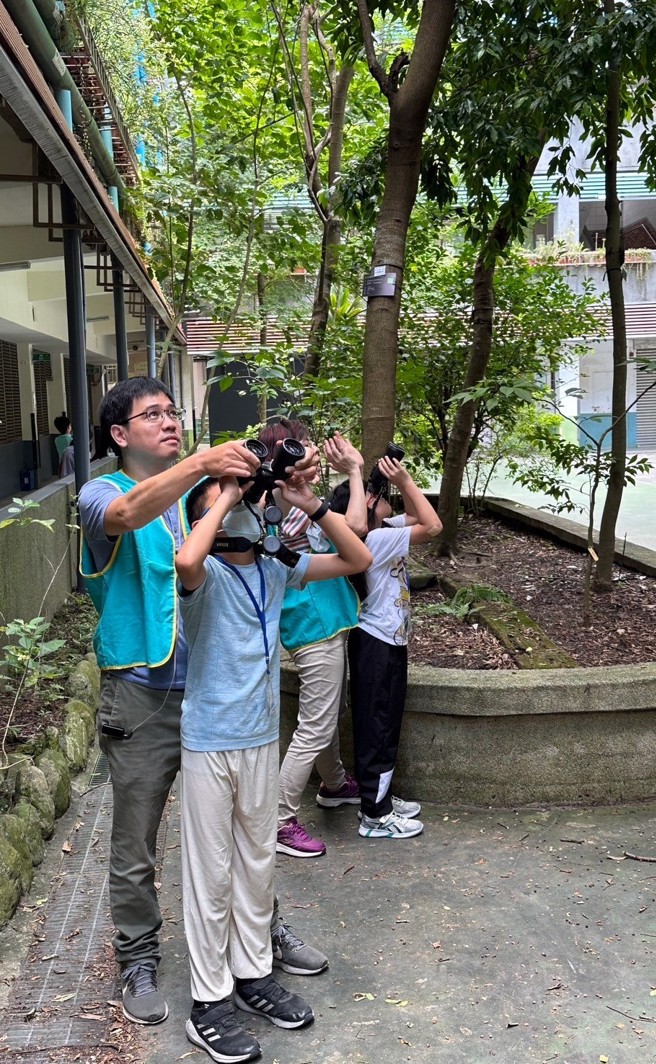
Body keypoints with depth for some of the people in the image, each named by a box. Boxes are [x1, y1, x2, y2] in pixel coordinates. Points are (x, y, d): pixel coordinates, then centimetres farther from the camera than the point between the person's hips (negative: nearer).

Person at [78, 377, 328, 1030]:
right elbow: (127, 515, -30)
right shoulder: (102, 495, -6)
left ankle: (261, 928, 37)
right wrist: (201, 462, -43)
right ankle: (138, 962, 30)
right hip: (143, 696, -4)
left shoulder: (200, 493, 8)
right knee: (134, 848, 10)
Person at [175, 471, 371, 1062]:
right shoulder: (206, 574, -14)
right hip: (210, 743, -6)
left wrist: (310, 505, -6)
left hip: (262, 740, 6)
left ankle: (253, 974, 36)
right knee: (211, 873, 5)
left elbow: (358, 560, 5)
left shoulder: (276, 570, 3)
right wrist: (223, 499, -25)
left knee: (258, 863, 18)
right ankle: (209, 1002, 20)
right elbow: (186, 559, -40)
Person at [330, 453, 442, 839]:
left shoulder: (380, 531, 6)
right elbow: (432, 525, -23)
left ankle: (381, 798, 33)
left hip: (384, 641, 10)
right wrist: (405, 481, -20)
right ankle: (375, 816, 10)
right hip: (379, 645, -10)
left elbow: (416, 518, 18)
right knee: (378, 728, 0)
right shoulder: (377, 539, -22)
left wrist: (402, 483, 3)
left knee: (384, 727, 19)